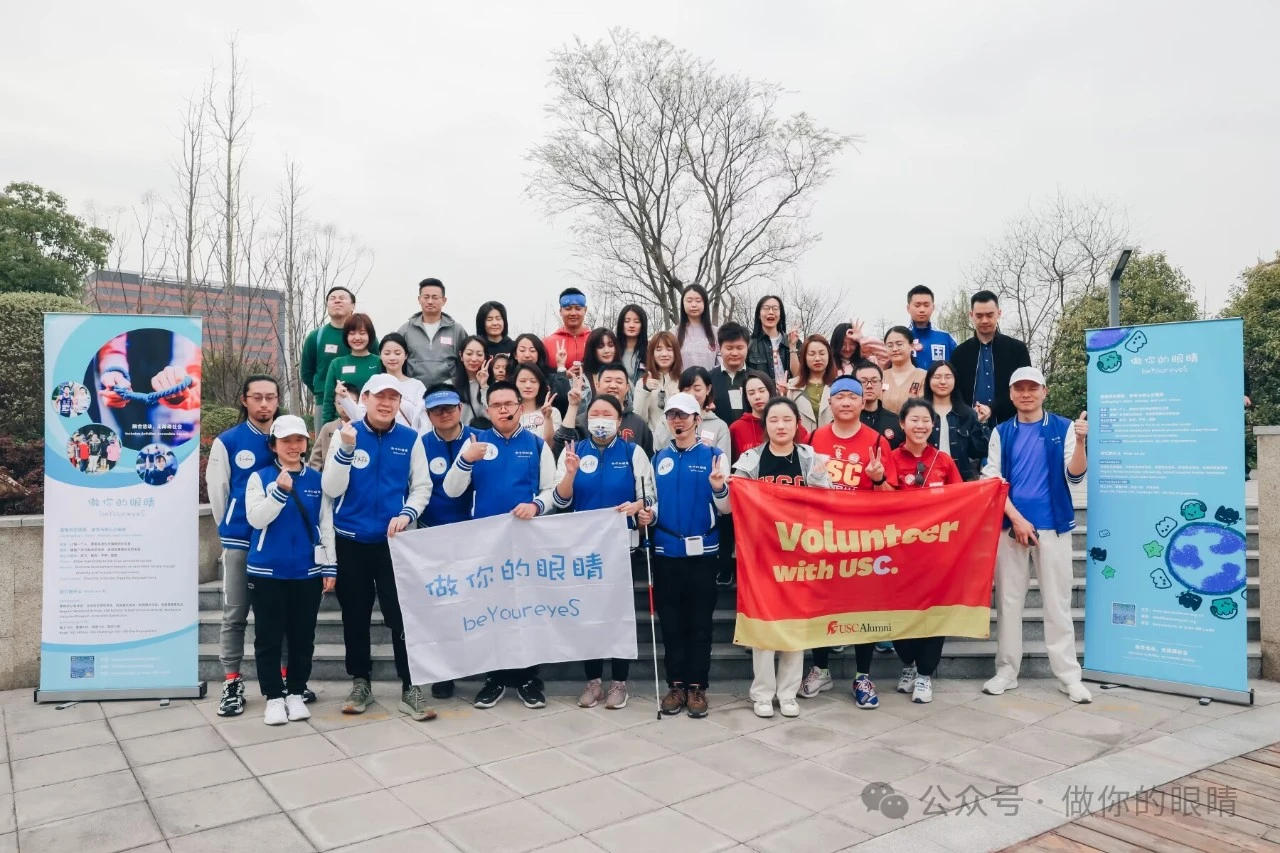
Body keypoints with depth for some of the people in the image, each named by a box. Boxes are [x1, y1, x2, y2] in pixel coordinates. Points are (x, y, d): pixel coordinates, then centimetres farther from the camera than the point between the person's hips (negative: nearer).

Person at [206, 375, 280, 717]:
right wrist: (231, 526, 9)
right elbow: (217, 490, 3)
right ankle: (232, 684, 15)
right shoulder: (227, 442, -2)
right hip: (240, 541, -2)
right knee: (235, 614, 5)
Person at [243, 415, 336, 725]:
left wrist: (329, 567, 4)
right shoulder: (260, 477, 0)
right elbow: (255, 518, -11)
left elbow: (326, 526, 7)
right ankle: (273, 697, 17)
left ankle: (296, 693, 22)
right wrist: (280, 491, -24)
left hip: (308, 572, 2)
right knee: (268, 638, 5)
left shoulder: (317, 481, 5)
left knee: (303, 638, 9)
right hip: (266, 571, -1)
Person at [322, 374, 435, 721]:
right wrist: (346, 449, -21)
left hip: (393, 540, -1)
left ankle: (410, 687, 9)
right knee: (355, 616, 12)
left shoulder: (410, 439, -1)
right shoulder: (345, 434, -2)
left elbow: (422, 485, 3)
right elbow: (331, 489, -8)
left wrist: (407, 514, -14)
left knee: (402, 615, -2)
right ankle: (360, 683, 28)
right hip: (350, 541, 1)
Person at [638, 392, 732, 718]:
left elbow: (724, 508, -2)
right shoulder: (659, 458, 9)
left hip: (702, 550, -3)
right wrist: (648, 515, -3)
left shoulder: (714, 455, -1)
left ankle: (697, 686, 15)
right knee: (670, 621, 9)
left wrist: (718, 488, -22)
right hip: (665, 549, 3)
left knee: (700, 621, 4)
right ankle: (676, 684, 19)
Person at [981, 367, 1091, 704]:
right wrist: (1016, 518, -8)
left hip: (1053, 525, -1)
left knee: (1057, 600, 3)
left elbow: (1074, 477, -3)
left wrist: (1080, 443, -20)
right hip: (1011, 524, 2)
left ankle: (1068, 675, 12)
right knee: (1008, 599, 7)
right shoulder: (1001, 433, 7)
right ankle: (1006, 670, 16)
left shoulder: (1063, 428, 2)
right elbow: (993, 480, 2)